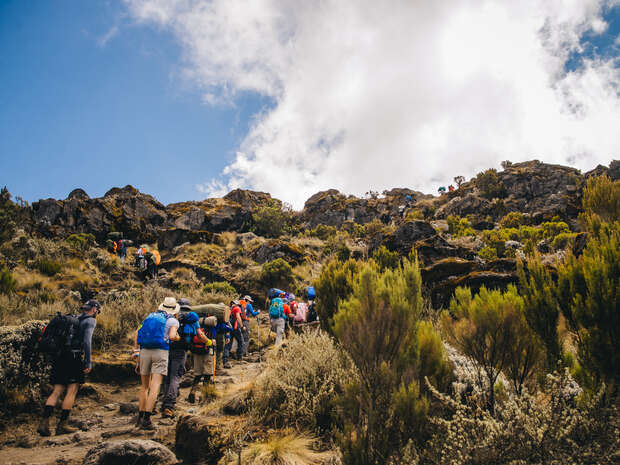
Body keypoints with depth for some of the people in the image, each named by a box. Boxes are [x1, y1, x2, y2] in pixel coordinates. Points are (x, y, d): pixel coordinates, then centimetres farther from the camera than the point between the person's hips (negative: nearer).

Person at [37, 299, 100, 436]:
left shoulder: (73, 319, 22)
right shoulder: (90, 321, -1)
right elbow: (87, 341, -15)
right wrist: (88, 363, -15)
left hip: (59, 358, 7)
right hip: (74, 358, -7)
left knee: (56, 392, 7)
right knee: (71, 392, 0)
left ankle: (44, 422, -3)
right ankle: (62, 425, -1)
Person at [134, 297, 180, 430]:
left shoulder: (150, 316, 18)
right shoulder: (173, 321, 5)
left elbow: (137, 332, 12)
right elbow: (172, 336, -11)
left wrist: (137, 351, 14)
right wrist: (178, 338, 11)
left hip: (144, 351, 5)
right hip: (161, 352, -4)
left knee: (144, 386, 16)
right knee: (155, 387, -7)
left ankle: (140, 417, 20)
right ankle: (146, 419, -16)